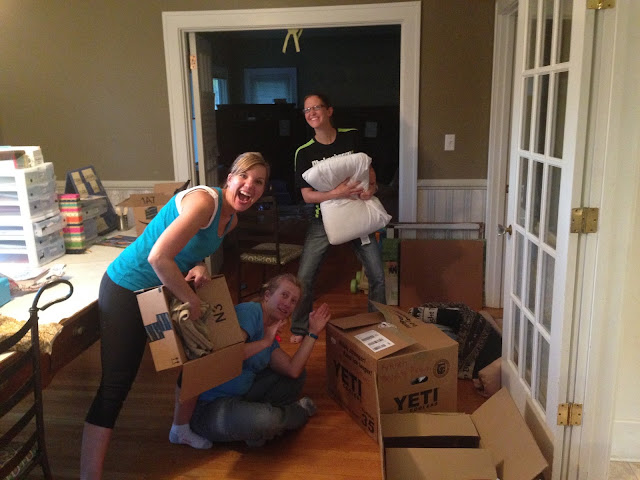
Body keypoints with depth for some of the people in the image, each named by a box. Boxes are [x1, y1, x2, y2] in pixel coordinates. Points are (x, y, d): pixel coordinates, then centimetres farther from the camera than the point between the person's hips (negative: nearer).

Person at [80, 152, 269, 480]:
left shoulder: (231, 218, 1)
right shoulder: (205, 200, -28)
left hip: (168, 288, 9)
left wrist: (200, 266, -9)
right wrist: (192, 300, -23)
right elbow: (158, 257, -35)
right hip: (127, 289, -9)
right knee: (115, 386, -10)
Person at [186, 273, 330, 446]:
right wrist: (265, 342, -19)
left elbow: (293, 370, 2)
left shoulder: (270, 334, 13)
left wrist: (313, 333, 6)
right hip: (206, 407, -9)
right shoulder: (250, 311, -15)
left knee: (298, 375, 13)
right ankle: (297, 412, 1)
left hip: (239, 396, 9)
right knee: (265, 419, -34)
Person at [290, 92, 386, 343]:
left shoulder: (352, 137, -4)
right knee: (304, 278, -3)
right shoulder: (304, 152, -6)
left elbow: (368, 167, 8)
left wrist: (372, 186, -13)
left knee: (377, 275, 3)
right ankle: (299, 328, 19)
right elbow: (307, 195, -10)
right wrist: (336, 193, -26)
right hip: (324, 219, 0)